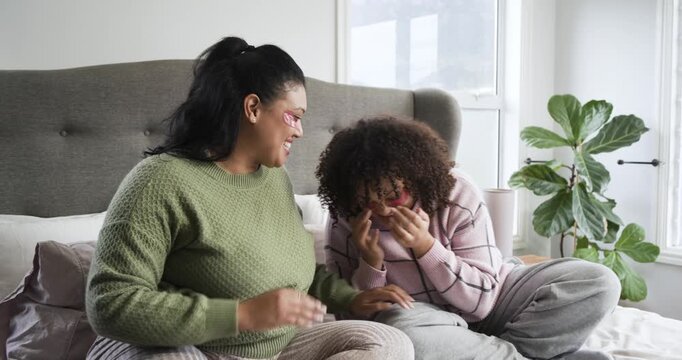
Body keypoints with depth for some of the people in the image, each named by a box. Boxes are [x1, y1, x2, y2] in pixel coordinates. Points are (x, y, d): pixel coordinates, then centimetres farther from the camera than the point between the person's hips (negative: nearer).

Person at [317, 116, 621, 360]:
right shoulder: (345, 222, -14)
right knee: (401, 333, -38)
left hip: (488, 302, 1)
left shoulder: (458, 195, -18)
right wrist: (370, 263, -29)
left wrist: (424, 246, -32)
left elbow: (481, 300, -17)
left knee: (598, 282, -13)